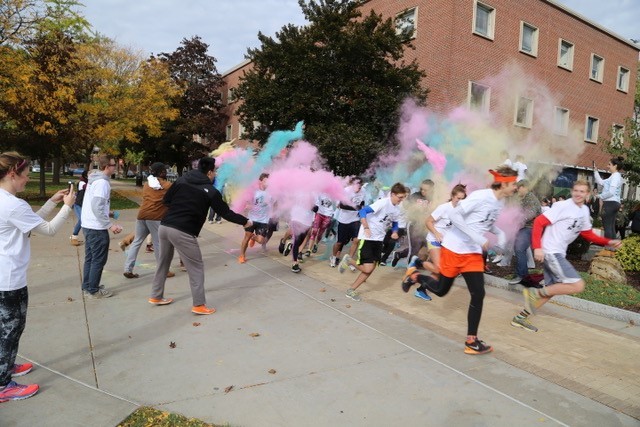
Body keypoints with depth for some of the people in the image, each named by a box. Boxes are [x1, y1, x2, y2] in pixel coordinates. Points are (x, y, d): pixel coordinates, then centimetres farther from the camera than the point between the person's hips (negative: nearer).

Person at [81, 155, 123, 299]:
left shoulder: (94, 179, 12)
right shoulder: (102, 182, -18)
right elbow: (97, 207, -24)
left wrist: (107, 212, 22)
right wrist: (110, 225, -24)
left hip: (88, 225, 10)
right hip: (97, 228, -10)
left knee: (90, 258, 17)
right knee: (98, 260, 1)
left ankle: (87, 287, 27)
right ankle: (93, 290, 10)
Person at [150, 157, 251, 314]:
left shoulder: (182, 179, 11)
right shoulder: (210, 191, -2)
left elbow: (166, 200, 14)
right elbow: (226, 213, 2)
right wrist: (245, 221, 14)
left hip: (164, 226, 6)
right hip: (183, 232, -6)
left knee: (163, 262, 23)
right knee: (196, 267, 4)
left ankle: (156, 297, 35)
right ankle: (199, 305, 4)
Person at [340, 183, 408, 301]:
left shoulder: (397, 209, 5)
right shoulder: (383, 203, -19)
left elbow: (395, 223, 20)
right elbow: (363, 211, -24)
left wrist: (394, 232, 0)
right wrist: (366, 228, -30)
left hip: (379, 240, 8)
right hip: (367, 238, -8)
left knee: (370, 269, 5)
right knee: (367, 269, -13)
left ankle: (351, 290, 15)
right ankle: (348, 260, 13)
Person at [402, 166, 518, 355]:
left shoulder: (500, 202, 4)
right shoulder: (480, 196, -20)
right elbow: (454, 215, -23)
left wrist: (500, 233, -3)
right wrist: (477, 237, -27)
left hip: (473, 253, 7)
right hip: (454, 248, -6)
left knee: (478, 294, -2)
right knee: (441, 290, 8)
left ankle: (471, 341, 7)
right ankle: (414, 275, 36)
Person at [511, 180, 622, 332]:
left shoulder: (585, 211, 14)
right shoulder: (562, 206, -12)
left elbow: (588, 234, 25)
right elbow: (539, 222, -17)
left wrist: (609, 242, 12)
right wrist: (537, 247, -25)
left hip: (558, 254, 9)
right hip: (550, 252, -9)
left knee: (552, 290, 12)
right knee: (578, 285, -14)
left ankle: (520, 318, 18)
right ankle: (535, 293, -7)